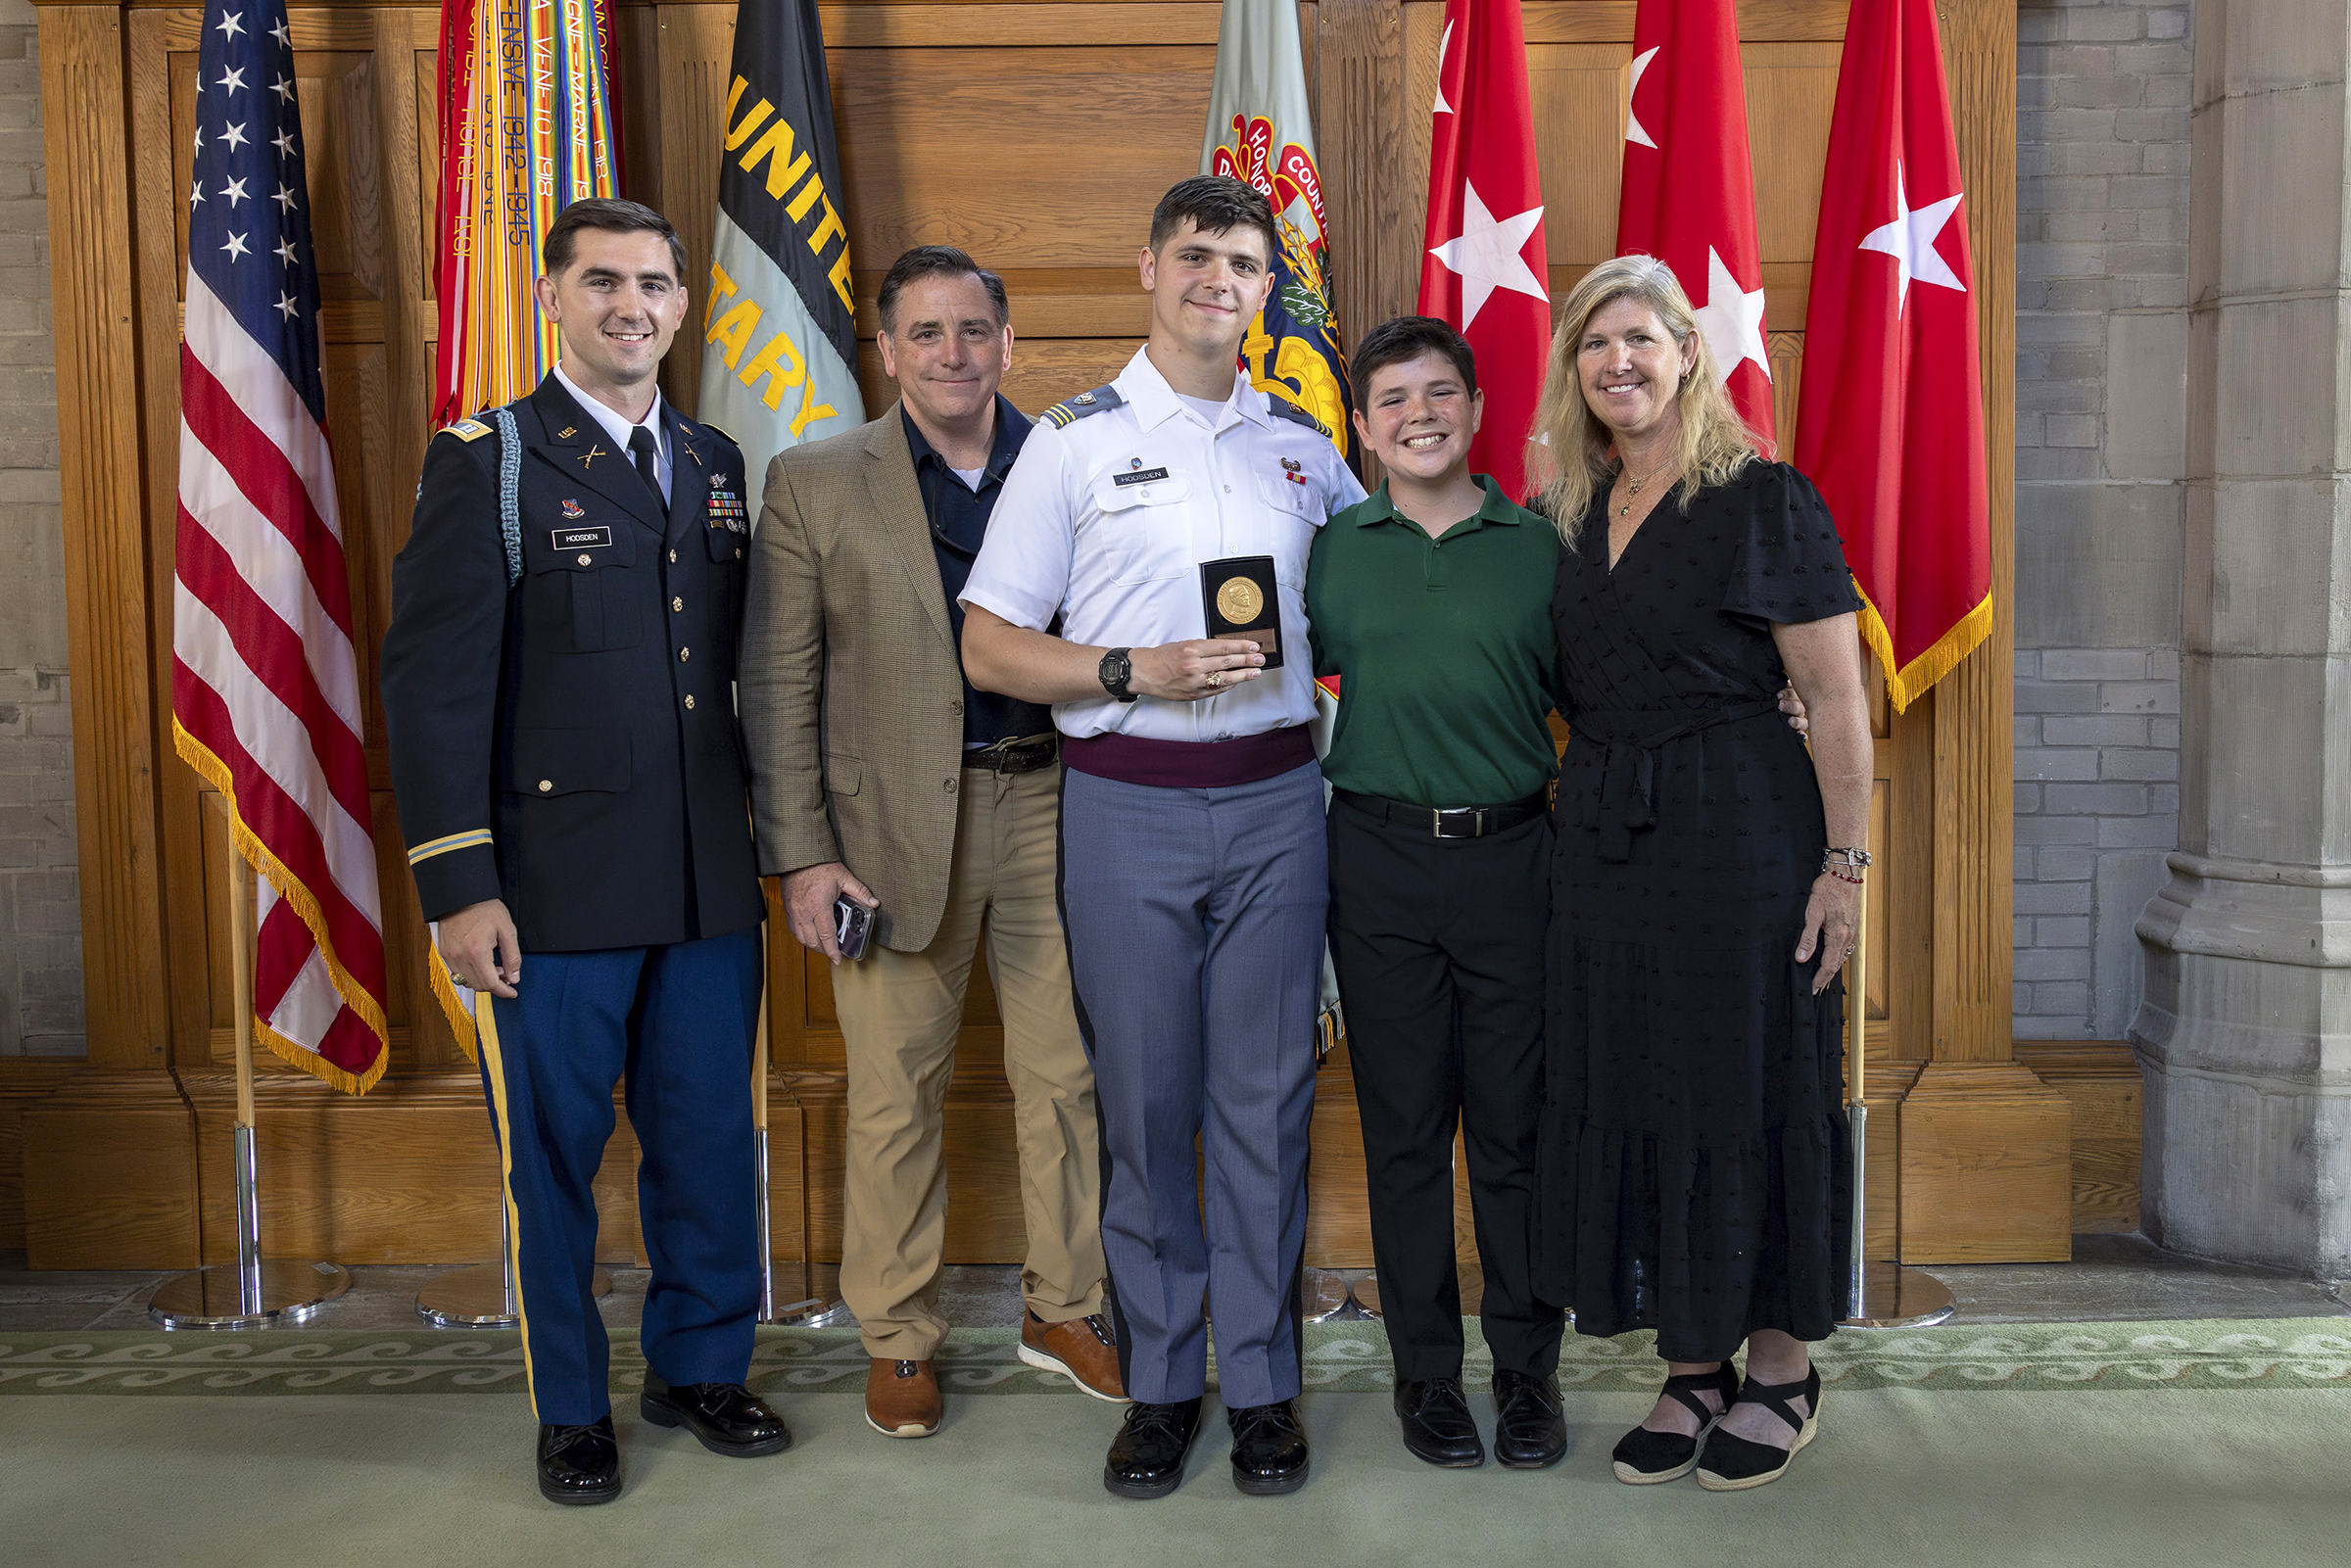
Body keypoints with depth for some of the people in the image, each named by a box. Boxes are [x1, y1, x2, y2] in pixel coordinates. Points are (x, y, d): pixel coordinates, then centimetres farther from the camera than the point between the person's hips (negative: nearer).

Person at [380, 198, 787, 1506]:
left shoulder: (718, 465, 13)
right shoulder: (485, 462, -2)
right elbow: (433, 680, -7)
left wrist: (777, 837, 10)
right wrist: (458, 883, -12)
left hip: (711, 880, 4)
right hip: (557, 883, -4)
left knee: (711, 1136, 12)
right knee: (556, 1150, 8)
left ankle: (701, 1369, 32)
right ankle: (572, 1409, 26)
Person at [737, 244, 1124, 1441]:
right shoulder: (813, 483, 1)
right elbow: (778, 685, 0)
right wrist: (802, 854, -6)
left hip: (1051, 805, 2)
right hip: (895, 822, -1)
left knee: (1067, 1074, 10)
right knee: (897, 1094, 7)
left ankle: (1065, 1310, 30)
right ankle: (896, 1338, 25)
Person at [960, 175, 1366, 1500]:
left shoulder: (1305, 445, 12)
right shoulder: (1077, 440, 3)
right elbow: (989, 647, -1)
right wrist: (1141, 671, -14)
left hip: (1277, 799, 2)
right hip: (1128, 805, -2)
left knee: (1266, 1100, 6)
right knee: (1145, 1103, 5)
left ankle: (1264, 1382, 19)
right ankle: (1160, 1381, 20)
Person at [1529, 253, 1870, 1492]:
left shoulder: (1764, 500, -6)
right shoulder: (1568, 517, 11)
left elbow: (1836, 700, -9)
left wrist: (1844, 860, -12)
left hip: (1739, 831, -6)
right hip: (1601, 836, 6)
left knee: (1747, 1088, 3)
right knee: (1624, 1094, 8)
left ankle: (1782, 1369, 21)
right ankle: (1692, 1368, 23)